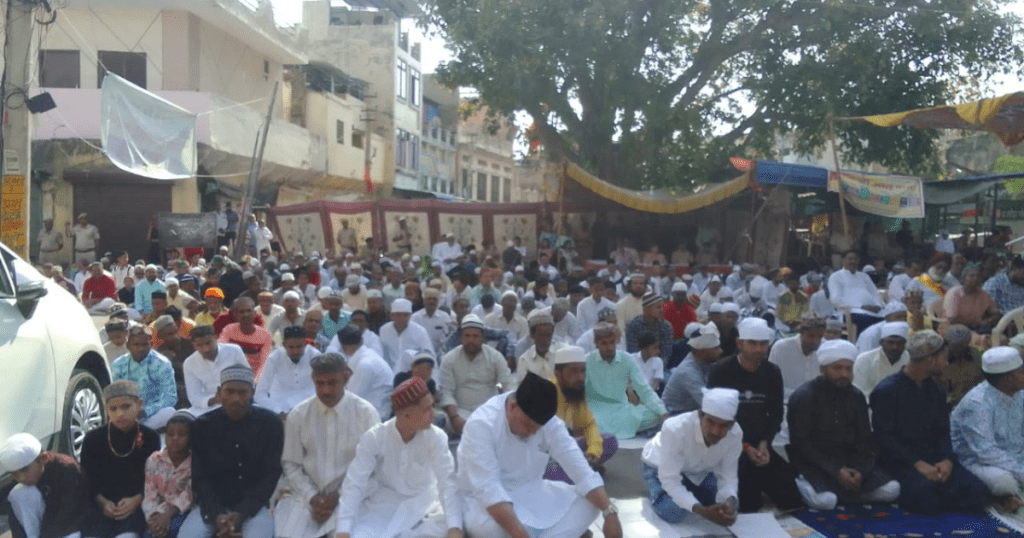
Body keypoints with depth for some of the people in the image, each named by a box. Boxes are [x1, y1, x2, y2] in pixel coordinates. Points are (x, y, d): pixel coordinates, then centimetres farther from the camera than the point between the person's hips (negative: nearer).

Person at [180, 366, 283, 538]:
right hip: (213, 505, 2)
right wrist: (216, 514, -16)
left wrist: (242, 513, -16)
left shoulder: (270, 422, -6)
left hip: (254, 504, -2)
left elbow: (271, 474, -5)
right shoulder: (203, 425, -1)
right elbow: (200, 477, 0)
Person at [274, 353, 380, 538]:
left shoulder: (366, 413, -5)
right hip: (306, 495, 2)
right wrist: (312, 496, -8)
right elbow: (291, 464, 5)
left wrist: (339, 496, -9)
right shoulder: (298, 415, 1)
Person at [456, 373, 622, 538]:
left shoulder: (550, 423, -12)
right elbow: (487, 488, -35)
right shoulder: (481, 424, -28)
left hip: (531, 493, 5)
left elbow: (581, 470, -14)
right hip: (485, 498, -5)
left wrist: (609, 513, -25)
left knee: (589, 503, -14)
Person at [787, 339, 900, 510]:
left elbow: (864, 440, 8)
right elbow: (801, 444, -15)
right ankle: (805, 485, -2)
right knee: (825, 500, -32)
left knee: (891, 489, -14)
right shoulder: (804, 396, -10)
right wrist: (835, 471, -22)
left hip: (848, 463, 5)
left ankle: (839, 491, -3)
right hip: (814, 465, -5)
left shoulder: (856, 397, 8)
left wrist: (860, 470, -11)